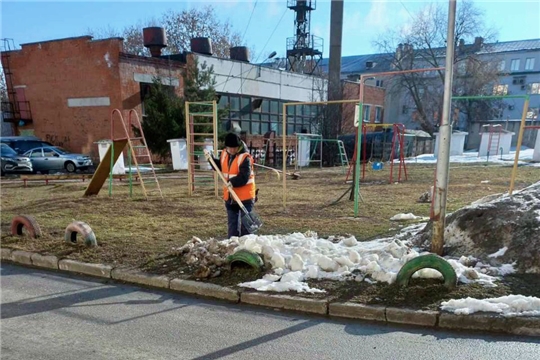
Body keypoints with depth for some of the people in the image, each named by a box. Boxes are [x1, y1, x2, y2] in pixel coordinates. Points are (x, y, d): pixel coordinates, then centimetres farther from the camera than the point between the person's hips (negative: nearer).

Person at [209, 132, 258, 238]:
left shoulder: (245, 158, -18)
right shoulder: (224, 154, 4)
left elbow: (244, 176, -25)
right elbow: (220, 167, 21)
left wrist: (233, 182, -35)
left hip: (245, 196, -7)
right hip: (229, 196, 7)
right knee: (232, 223, 16)